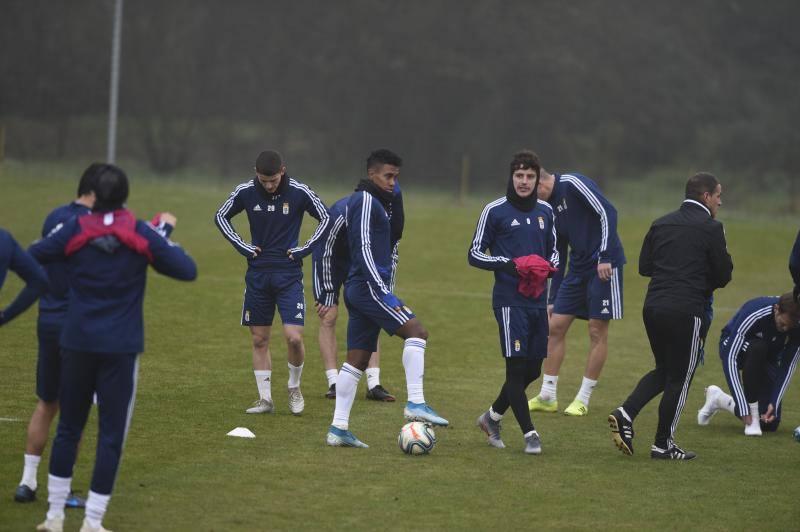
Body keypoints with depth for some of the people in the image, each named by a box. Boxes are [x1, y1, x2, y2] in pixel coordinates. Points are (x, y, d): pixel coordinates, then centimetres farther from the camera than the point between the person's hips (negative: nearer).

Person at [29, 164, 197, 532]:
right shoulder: (141, 235, -7)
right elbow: (187, 271, -1)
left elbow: (32, 256, 7)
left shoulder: (74, 230, -5)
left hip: (77, 342, 2)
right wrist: (167, 240, 15)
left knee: (68, 428, 14)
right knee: (111, 434, 3)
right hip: (121, 347, -2)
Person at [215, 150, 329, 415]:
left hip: (289, 275, -2)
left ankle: (294, 388, 12)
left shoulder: (299, 192, -9)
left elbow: (326, 218, 2)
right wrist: (243, 247, 2)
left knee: (294, 337, -13)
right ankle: (265, 399, 14)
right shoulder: (245, 192, -4)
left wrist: (304, 249, -5)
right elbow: (221, 216, 12)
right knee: (259, 340, 5)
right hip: (258, 273, 2)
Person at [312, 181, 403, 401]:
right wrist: (327, 294, -21)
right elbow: (326, 253, -25)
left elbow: (391, 255, -5)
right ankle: (333, 383, -6)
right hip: (329, 260, -4)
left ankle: (373, 385, -7)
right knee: (328, 317, -10)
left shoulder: (391, 219, -21)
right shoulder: (342, 213, -36)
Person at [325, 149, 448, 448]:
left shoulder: (374, 202, 22)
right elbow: (363, 249, -18)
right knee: (416, 331, -18)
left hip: (358, 289, 10)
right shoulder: (365, 201, -9)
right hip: (368, 286, -10)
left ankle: (338, 429, 5)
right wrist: (384, 292, -22)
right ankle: (416, 403, -25)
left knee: (357, 360, 7)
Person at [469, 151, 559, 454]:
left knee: (532, 370, 8)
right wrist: (507, 264, -16)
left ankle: (493, 417, 28)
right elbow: (475, 254, -1)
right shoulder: (495, 211, -3)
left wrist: (550, 265, 1)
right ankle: (530, 434, -3)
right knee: (517, 367, -9)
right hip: (510, 300, -6)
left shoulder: (545, 212, 13)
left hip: (538, 301, 6)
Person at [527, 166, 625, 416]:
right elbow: (557, 257, 18)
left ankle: (583, 400, 5)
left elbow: (607, 212, -20)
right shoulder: (551, 207, 13)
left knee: (597, 331, -2)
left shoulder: (573, 184, -12)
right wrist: (552, 300, 18)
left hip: (604, 266, -9)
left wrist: (605, 257, -23)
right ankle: (547, 397, 11)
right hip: (578, 268, 9)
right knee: (555, 326, 5)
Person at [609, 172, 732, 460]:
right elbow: (723, 275, -3)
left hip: (653, 307, 6)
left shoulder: (661, 224, 12)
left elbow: (644, 267, 13)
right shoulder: (710, 228, -6)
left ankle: (626, 413, 2)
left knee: (664, 371, 21)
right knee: (680, 377, 5)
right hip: (686, 311, -6)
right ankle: (663, 444, 9)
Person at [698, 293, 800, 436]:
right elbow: (730, 359, -36)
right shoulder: (753, 315, -37)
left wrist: (774, 403, -27)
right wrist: (743, 408, -39)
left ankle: (721, 400, 14)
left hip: (767, 357, 4)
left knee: (770, 423, -9)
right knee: (757, 348, -41)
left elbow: (788, 366, -17)